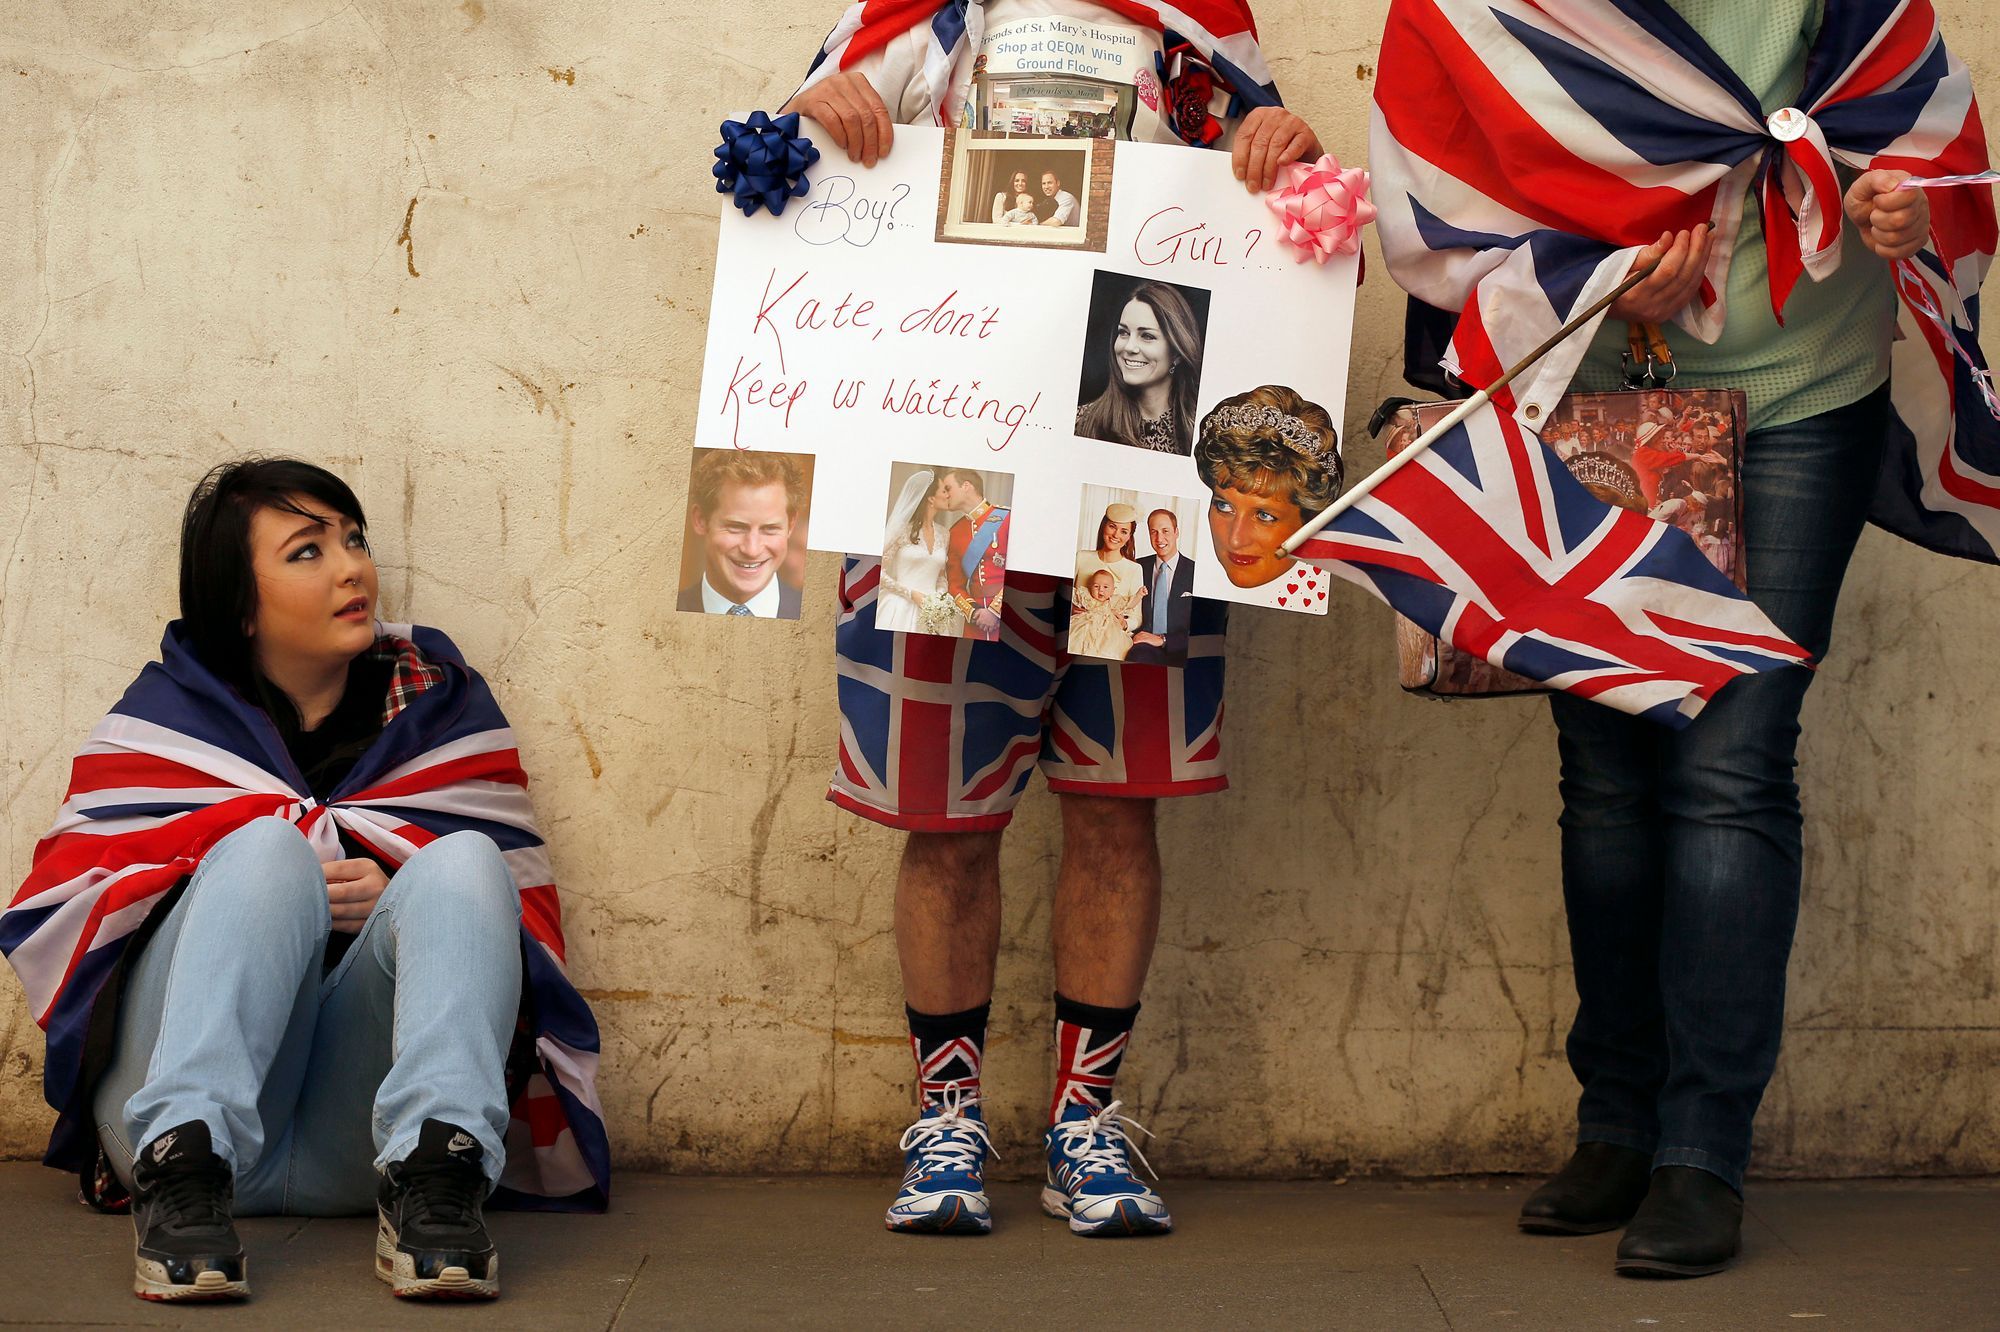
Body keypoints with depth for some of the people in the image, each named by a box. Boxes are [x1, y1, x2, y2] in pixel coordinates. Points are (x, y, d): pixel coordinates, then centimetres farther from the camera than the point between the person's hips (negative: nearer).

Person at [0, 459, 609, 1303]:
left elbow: (522, 919, 12)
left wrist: (400, 901, -9)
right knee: (267, 845, -23)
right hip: (174, 1098, -1)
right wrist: (264, 889, -8)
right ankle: (182, 1165, -44)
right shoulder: (168, 716, 15)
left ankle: (435, 1178, -44)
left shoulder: (441, 704, 18)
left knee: (463, 863, -21)